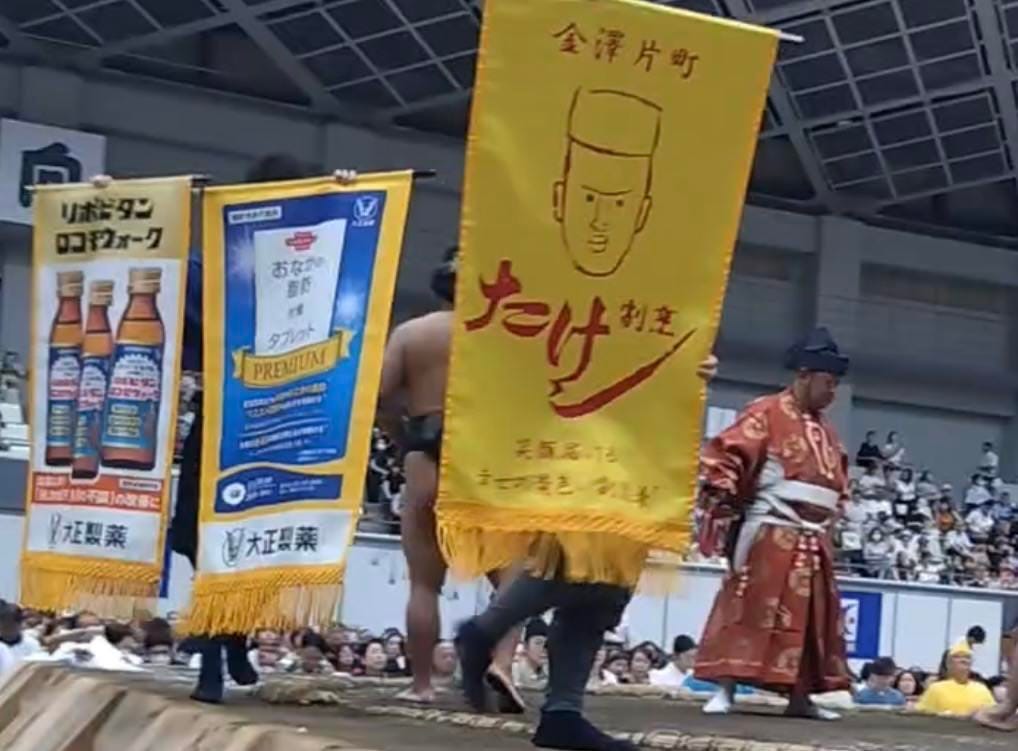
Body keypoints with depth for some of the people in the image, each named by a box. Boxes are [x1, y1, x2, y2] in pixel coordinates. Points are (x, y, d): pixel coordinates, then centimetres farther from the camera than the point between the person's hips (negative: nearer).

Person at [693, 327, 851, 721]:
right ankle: (724, 691, -7)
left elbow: (836, 480, 30)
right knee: (749, 613, -10)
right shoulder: (766, 414, -7)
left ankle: (800, 697, 15)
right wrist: (726, 511, -16)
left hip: (813, 542, 8)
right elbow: (721, 458, -13)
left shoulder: (825, 431, 16)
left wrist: (827, 520, 20)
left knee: (810, 620, 9)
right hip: (771, 536, -8)